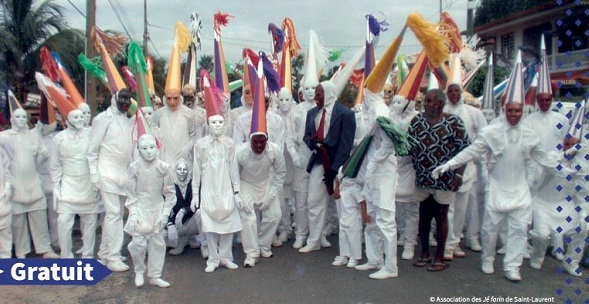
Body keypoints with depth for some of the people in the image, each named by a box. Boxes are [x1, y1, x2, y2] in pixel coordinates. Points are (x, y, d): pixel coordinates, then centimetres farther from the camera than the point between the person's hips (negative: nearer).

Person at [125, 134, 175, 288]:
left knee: (158, 243, 8)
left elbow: (170, 193, 0)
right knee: (138, 243, -8)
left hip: (157, 210, 2)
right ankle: (139, 272, 19)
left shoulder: (164, 168, -6)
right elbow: (130, 193, -3)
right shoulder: (134, 167, -7)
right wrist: (133, 213, -9)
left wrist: (165, 212, -5)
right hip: (140, 210, -1)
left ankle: (155, 275, 22)